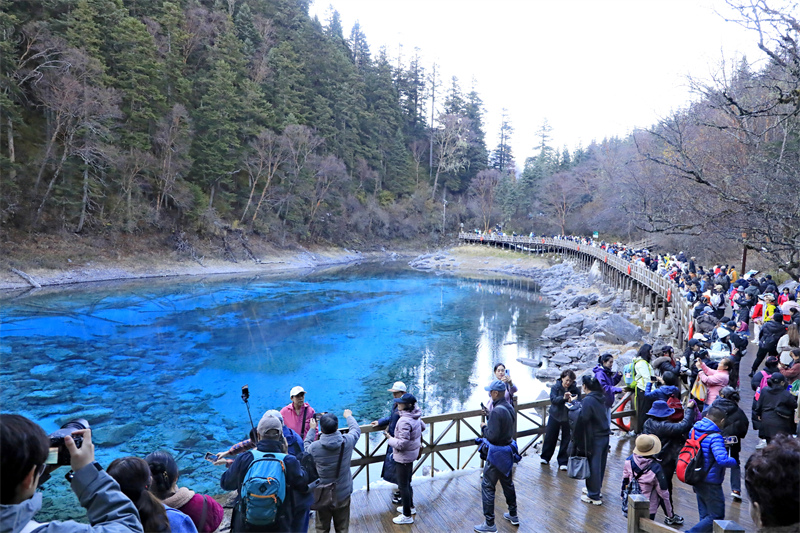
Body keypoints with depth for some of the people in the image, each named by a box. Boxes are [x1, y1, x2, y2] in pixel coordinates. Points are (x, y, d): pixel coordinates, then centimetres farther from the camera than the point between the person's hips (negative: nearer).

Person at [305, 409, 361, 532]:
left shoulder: (314, 447, -21)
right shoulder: (347, 442, -18)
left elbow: (306, 446, 5)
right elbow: (356, 430, 5)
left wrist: (312, 429, 18)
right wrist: (348, 416, 23)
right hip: (343, 494, 1)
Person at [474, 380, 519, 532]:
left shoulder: (497, 411, -25)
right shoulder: (509, 407, 2)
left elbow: (492, 436, -25)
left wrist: (484, 427, -9)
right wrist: (489, 422, 6)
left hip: (497, 452, -9)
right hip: (508, 449, 9)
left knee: (487, 486, 2)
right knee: (507, 482, 24)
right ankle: (513, 515, 38)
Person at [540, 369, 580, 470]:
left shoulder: (575, 389, -7)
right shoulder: (555, 387, -8)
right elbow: (553, 399, -20)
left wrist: (573, 400, -34)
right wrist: (563, 398, -37)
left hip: (568, 418, 0)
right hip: (555, 416, 0)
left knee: (566, 440, 4)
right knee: (550, 437, 11)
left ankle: (563, 462, 17)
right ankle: (545, 457, 29)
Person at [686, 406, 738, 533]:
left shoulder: (695, 429, 0)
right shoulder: (715, 437, -24)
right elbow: (722, 460, -34)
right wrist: (734, 461, -15)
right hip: (710, 483, -8)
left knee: (705, 515, 21)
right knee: (716, 517, 5)